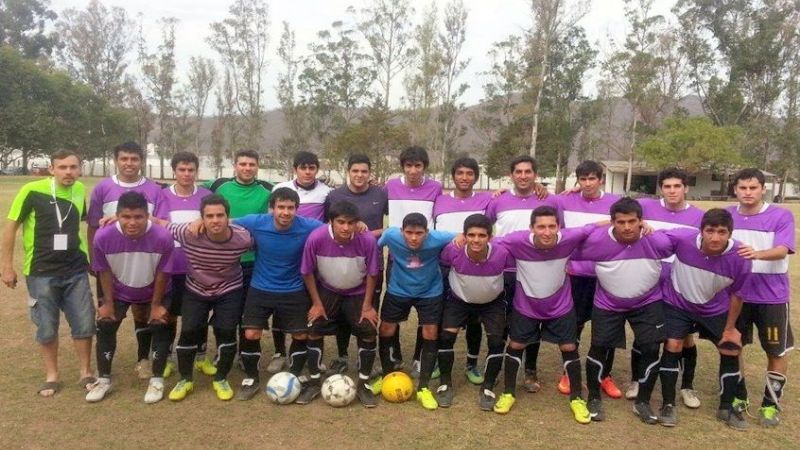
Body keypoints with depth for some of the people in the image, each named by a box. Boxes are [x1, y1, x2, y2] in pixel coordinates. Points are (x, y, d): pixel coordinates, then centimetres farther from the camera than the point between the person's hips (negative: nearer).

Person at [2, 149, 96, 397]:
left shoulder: (80, 191, -1)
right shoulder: (32, 190, -13)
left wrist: (93, 257, 16)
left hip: (76, 271, 3)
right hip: (41, 272, -3)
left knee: (84, 323, 5)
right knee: (47, 327, 8)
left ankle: (86, 373, 22)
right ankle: (52, 376, 26)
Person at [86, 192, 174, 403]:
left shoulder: (163, 237, -35)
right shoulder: (103, 237, -31)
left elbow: (162, 273, -19)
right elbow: (104, 271, -13)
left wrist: (156, 304, -10)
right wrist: (108, 303, -5)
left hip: (155, 292, -1)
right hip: (119, 291, 1)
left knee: (160, 327, -6)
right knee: (105, 327, 0)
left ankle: (157, 380, 11)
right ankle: (103, 380, 19)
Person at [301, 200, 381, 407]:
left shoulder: (367, 240, -31)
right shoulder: (316, 238, -31)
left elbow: (372, 273, -13)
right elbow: (307, 272, -14)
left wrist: (367, 306, -9)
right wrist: (317, 303, -9)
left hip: (358, 292, 0)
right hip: (327, 290, 0)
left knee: (368, 333, -7)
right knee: (314, 331, -2)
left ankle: (364, 384, 12)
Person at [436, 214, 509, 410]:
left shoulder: (502, 254, -34)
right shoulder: (453, 250, -33)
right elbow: (439, 267, -10)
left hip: (493, 302, 0)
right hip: (459, 300, 0)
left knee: (497, 341, -10)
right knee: (446, 336, -12)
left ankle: (487, 388, 13)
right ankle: (445, 385, 10)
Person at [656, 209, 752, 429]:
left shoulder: (740, 258, -27)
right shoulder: (682, 239, -35)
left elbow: (736, 293, -9)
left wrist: (730, 328, -1)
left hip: (715, 309, 2)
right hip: (677, 303, -2)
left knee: (731, 351, 6)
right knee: (672, 347, -8)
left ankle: (726, 407, 27)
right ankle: (668, 404, 10)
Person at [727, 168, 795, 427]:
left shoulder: (781, 216, -10)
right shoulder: (727, 216, -1)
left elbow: (782, 250, -23)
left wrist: (757, 253, -42)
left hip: (772, 296, -3)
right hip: (736, 293, 3)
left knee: (776, 351, 8)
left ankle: (771, 405, 25)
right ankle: (738, 397, 29)